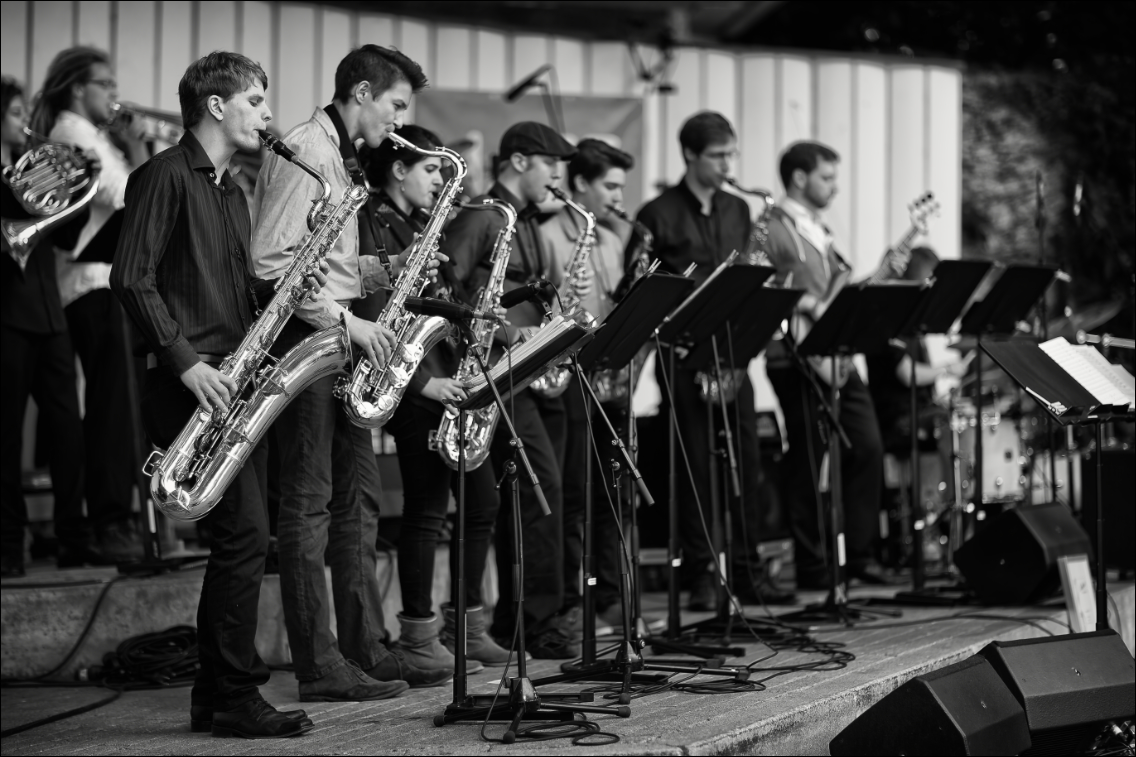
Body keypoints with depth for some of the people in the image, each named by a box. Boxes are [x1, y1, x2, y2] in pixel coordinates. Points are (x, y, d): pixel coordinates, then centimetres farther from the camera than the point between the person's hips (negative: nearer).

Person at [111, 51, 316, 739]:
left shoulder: (232, 192, 21)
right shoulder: (166, 175, -7)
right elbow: (132, 278, -14)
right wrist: (184, 361, -20)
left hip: (235, 379, 9)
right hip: (192, 381, -9)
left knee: (242, 538, 7)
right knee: (245, 531, -14)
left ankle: (217, 699, 13)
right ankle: (235, 699, -8)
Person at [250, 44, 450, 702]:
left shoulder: (341, 159, 18)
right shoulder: (304, 154, -13)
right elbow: (272, 262, -20)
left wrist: (389, 271, 5)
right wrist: (345, 320, -21)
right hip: (303, 342, -10)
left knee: (359, 498, 11)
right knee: (308, 503, -7)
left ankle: (367, 647, 16)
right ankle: (319, 666, -6)